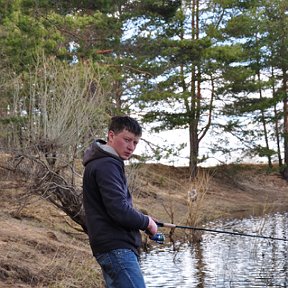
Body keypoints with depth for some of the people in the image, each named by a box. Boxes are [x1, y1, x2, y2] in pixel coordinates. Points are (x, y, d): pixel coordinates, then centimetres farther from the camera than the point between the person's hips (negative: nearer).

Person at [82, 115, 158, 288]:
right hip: (117, 247, -11)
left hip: (112, 247, 11)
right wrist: (147, 222, -5)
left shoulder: (106, 163, 20)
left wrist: (141, 219, 11)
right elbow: (119, 210, -22)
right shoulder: (106, 165, -13)